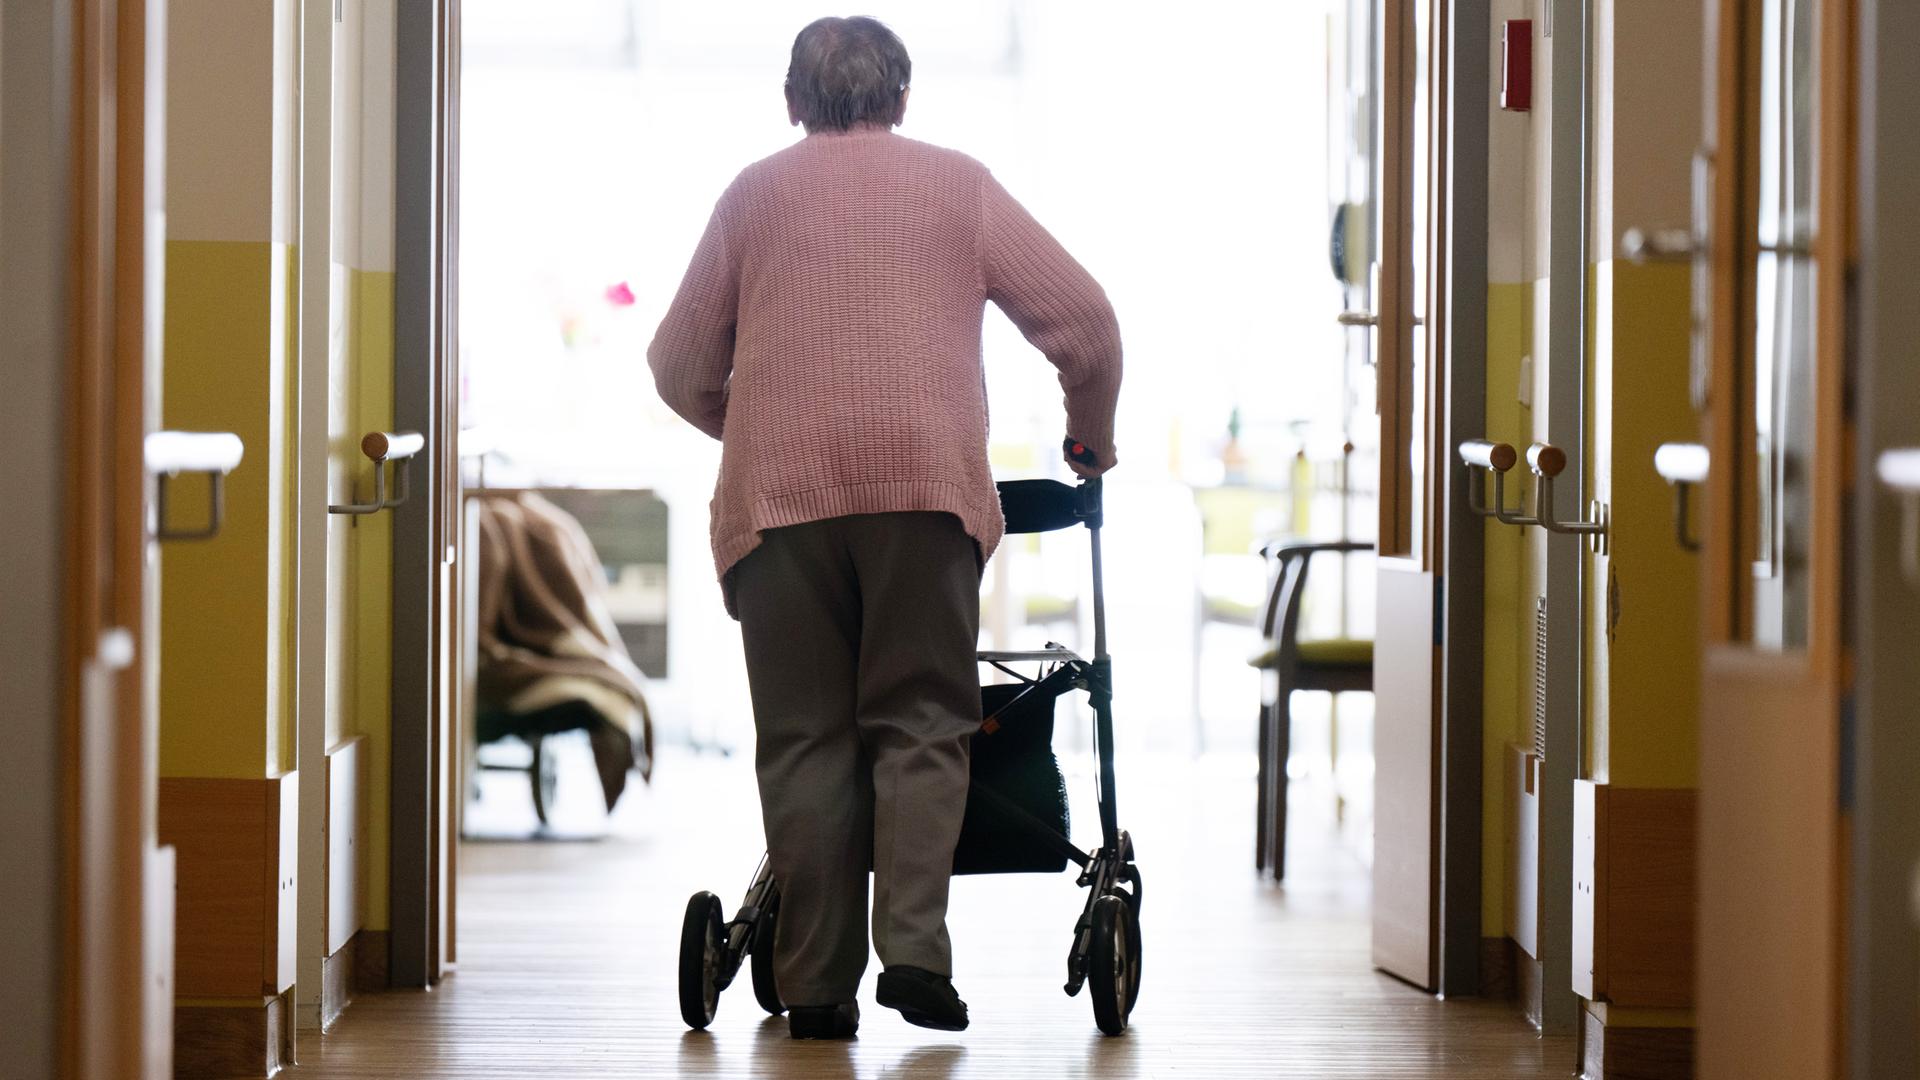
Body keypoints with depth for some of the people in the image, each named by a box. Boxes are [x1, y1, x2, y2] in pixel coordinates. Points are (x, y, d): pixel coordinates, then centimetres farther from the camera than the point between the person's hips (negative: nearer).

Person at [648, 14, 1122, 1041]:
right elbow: (1084, 321, 9)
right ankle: (914, 947, -14)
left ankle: (817, 984, -2)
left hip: (778, 486, 1)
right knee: (920, 724, 3)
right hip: (927, 478, -1)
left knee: (803, 735, 2)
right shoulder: (957, 183, 14)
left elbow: (680, 365, 19)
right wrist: (1093, 438, 26)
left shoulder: (755, 191, 17)